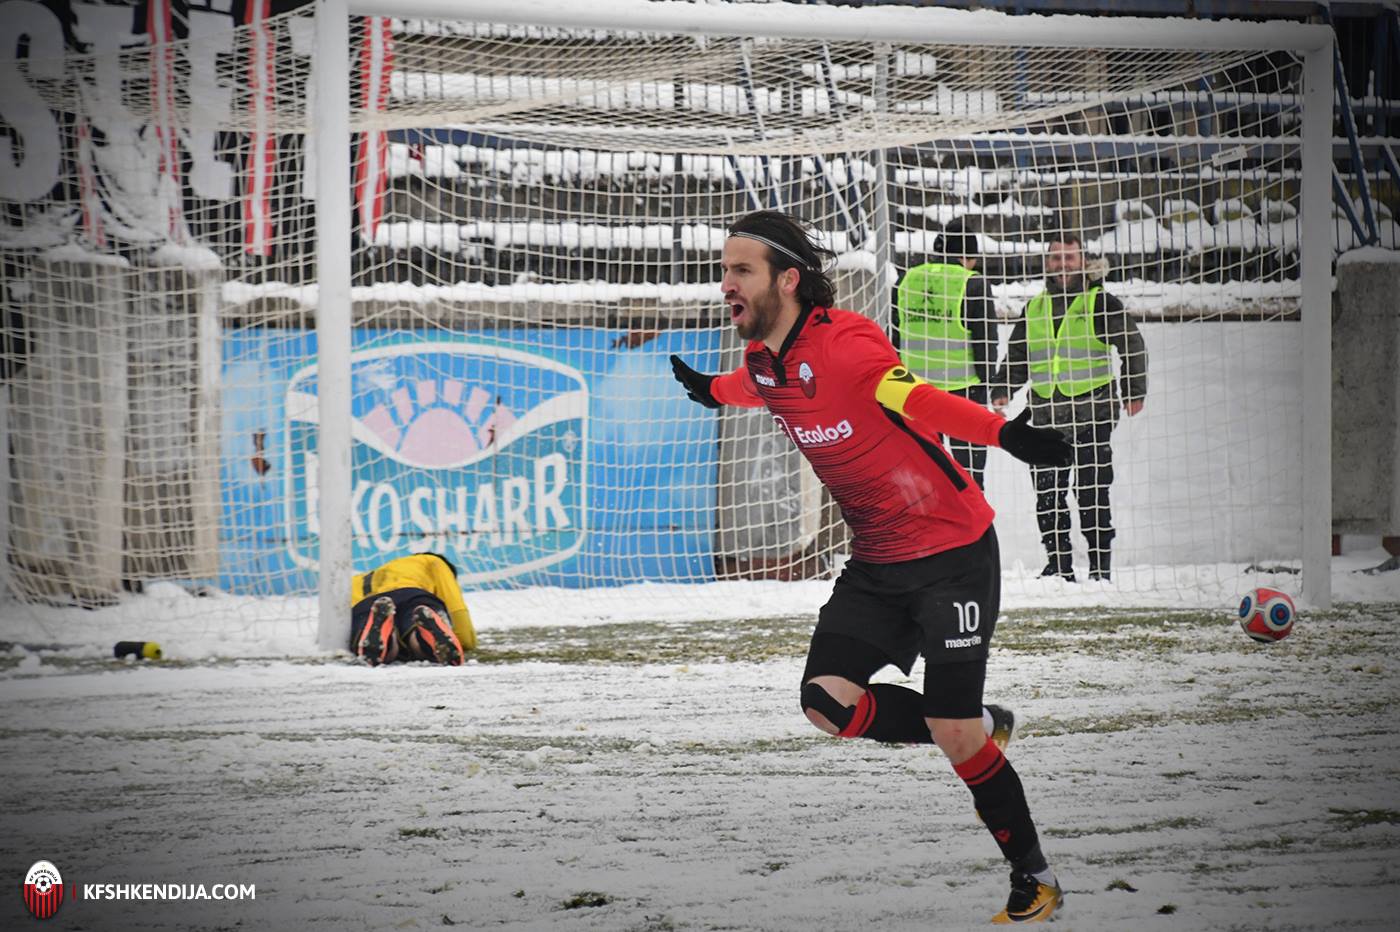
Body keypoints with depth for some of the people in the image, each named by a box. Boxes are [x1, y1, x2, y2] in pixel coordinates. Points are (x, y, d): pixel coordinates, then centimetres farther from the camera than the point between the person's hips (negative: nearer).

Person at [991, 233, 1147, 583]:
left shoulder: (1100, 303, 2)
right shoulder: (1034, 308, 16)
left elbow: (1132, 347, 3)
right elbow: (1016, 357, 23)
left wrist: (1134, 392, -7)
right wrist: (1003, 391, 8)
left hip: (1092, 412, -4)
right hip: (1047, 415, 5)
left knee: (1091, 491, -5)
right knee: (1047, 493, 1)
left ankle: (1101, 566, 0)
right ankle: (1059, 565, 9)